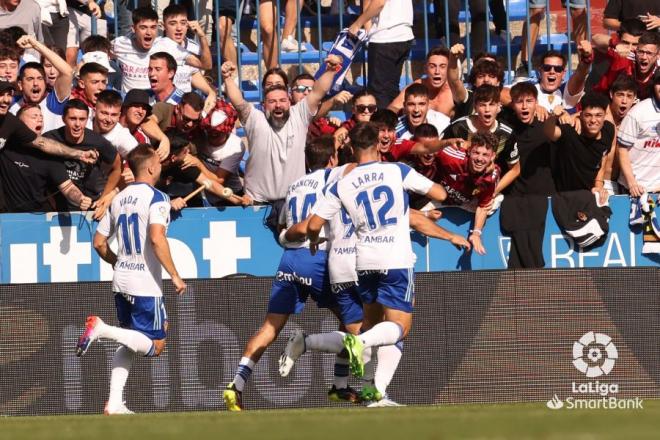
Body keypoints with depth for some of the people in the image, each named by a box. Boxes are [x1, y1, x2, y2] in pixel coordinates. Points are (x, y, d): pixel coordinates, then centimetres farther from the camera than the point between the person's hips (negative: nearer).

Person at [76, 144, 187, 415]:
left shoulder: (119, 199, 13)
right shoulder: (155, 197, -10)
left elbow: (99, 243, 16)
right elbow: (157, 239, -23)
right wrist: (174, 276, -18)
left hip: (122, 281, 8)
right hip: (145, 285, -8)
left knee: (127, 344, 16)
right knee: (155, 346, -2)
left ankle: (114, 403, 6)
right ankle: (101, 329, -18)